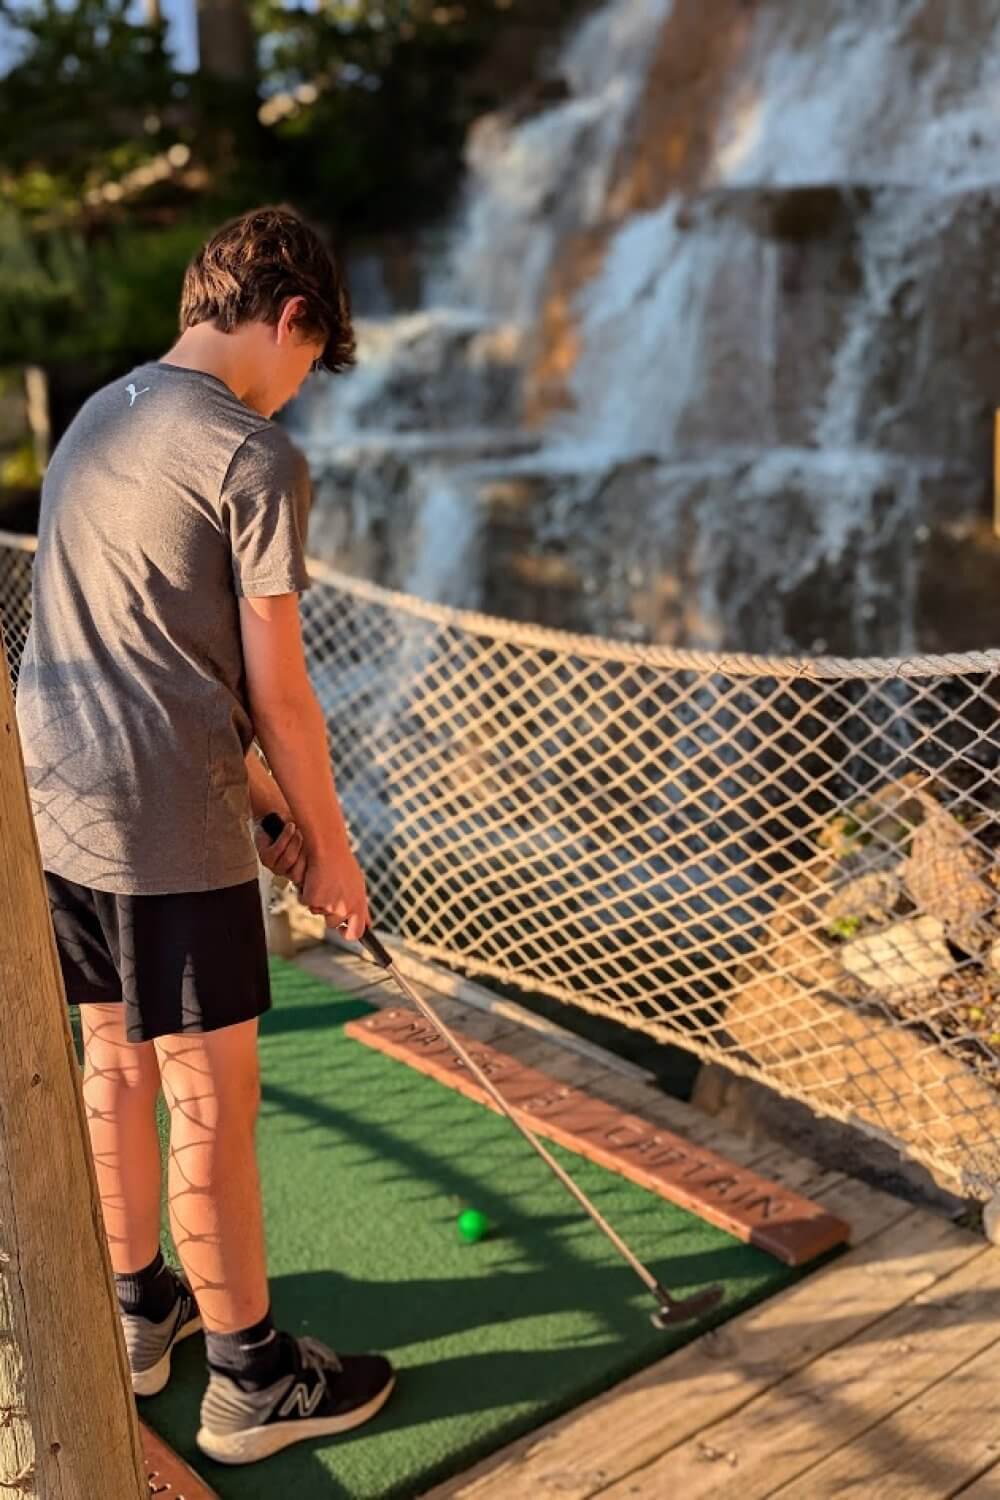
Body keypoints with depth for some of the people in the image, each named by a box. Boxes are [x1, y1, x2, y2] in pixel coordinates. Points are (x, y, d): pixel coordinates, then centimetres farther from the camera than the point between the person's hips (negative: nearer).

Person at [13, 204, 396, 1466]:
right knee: (211, 1102, 3)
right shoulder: (255, 459, -13)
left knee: (114, 1064, 20)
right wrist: (327, 840, 0)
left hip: (54, 803, 9)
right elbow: (279, 693, -13)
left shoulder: (97, 416, 13)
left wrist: (253, 786, 18)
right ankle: (250, 1379, 20)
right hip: (168, 833, -9)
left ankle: (138, 1313, 38)